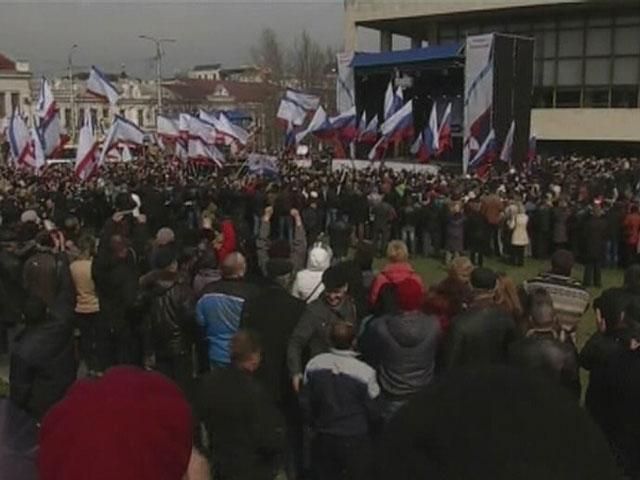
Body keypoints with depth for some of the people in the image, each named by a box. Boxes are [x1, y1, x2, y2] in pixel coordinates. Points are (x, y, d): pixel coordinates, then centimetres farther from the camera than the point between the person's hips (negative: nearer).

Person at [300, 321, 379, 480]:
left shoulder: (314, 365, -13)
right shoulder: (365, 372, -23)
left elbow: (305, 401, -2)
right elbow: (372, 409, -10)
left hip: (323, 437, 3)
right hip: (355, 439, -3)